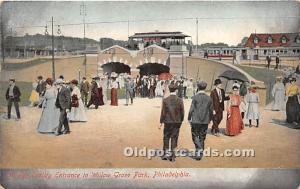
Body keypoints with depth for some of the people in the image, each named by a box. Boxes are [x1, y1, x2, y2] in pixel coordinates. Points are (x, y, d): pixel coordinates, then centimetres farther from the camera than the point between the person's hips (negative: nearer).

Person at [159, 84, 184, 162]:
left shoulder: (165, 100, -8)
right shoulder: (180, 100, -5)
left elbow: (163, 112, -6)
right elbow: (182, 112, -1)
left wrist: (161, 122, 1)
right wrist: (181, 121, 12)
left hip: (167, 122, -1)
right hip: (177, 122, 1)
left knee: (166, 138, 12)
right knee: (174, 138, 7)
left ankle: (166, 153, 12)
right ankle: (172, 155, 11)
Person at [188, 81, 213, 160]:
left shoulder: (195, 97, -10)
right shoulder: (209, 98, 1)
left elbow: (192, 109, -10)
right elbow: (211, 110, 7)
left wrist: (189, 119, 1)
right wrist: (210, 119, 21)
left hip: (196, 121, -3)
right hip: (205, 121, 4)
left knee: (195, 136, 8)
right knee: (202, 137, 12)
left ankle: (199, 149, -14)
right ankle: (199, 154, 17)